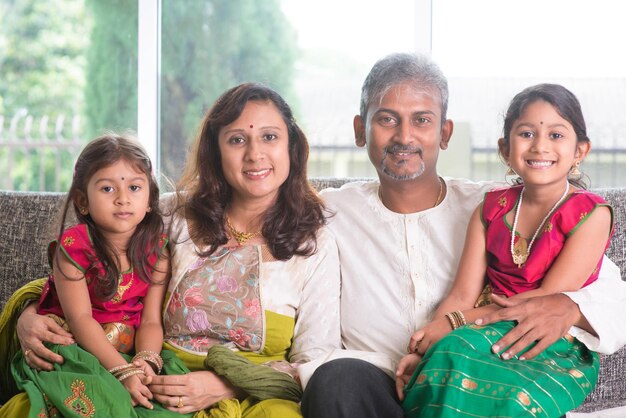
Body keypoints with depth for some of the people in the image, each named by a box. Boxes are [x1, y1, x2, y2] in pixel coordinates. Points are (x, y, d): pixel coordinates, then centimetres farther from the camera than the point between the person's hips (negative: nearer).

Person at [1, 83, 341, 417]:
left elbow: (318, 364, -1)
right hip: (159, 387, 1)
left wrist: (223, 386, -16)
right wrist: (31, 315, -6)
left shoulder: (315, 245, 4)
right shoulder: (177, 215, 10)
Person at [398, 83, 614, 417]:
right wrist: (422, 351, -16)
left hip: (559, 348, -3)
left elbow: (547, 299, -12)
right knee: (451, 351, -32)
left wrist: (453, 323, -16)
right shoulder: (491, 210, 12)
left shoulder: (591, 214, -3)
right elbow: (462, 296, 3)